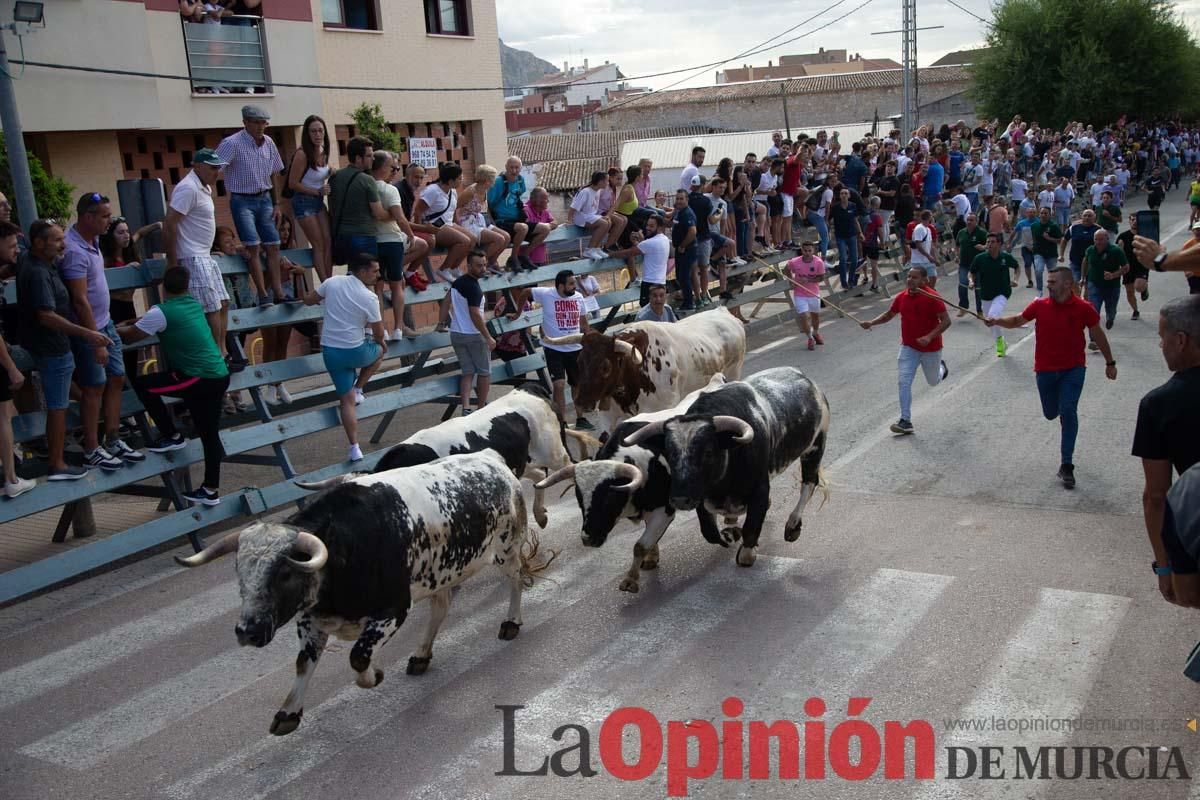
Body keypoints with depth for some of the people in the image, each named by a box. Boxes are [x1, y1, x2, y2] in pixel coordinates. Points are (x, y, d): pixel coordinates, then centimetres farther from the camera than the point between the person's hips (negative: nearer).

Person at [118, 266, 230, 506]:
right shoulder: (194, 304, 13)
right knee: (209, 435, 14)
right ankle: (211, 490, 21)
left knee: (141, 384, 3)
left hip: (199, 379, -8)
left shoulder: (161, 313, -10)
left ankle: (172, 437, 11)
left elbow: (130, 336, -2)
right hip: (220, 376, 8)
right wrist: (131, 322, 32)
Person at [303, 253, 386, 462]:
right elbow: (379, 333, -4)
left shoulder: (333, 282, 0)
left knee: (346, 400, 8)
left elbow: (308, 300, 14)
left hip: (330, 352, 4)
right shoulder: (369, 298, -13)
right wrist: (380, 341, 19)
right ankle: (358, 390, 21)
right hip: (354, 351, -4)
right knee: (380, 350, 29)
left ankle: (355, 449, 2)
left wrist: (324, 298, 35)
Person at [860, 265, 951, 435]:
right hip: (908, 347, 3)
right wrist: (871, 323, -4)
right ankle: (905, 421, -8)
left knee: (933, 381, 18)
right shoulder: (901, 297, -3)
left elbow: (946, 321, -18)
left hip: (930, 348, -3)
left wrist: (929, 337, -29)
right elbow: (889, 314, 13)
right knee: (904, 382, -9)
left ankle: (941, 367, 54)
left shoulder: (932, 297, -19)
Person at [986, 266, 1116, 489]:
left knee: (1068, 411, -16)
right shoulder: (1040, 305, -6)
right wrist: (997, 321, -10)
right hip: (1045, 370, 3)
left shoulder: (1083, 308, -11)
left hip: (1073, 369, -3)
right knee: (1051, 413, 14)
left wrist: (1110, 363, 9)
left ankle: (1066, 466, -8)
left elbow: (1098, 335, 2)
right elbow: (1017, 320, 9)